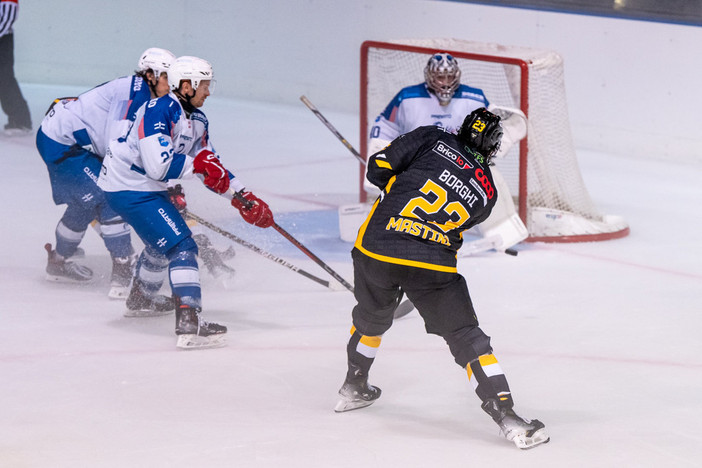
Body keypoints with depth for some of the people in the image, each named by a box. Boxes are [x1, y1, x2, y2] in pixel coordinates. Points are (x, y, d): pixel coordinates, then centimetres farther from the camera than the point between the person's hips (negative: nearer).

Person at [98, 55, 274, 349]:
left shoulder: (197, 120, 7)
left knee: (164, 241, 31)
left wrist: (242, 198, 2)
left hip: (148, 187, 11)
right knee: (181, 245, -18)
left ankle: (141, 298, 56)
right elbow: (158, 165, -32)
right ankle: (189, 323, -28)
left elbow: (212, 168, 13)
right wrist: (196, 163, -21)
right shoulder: (159, 112, -23)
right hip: (128, 189, -11)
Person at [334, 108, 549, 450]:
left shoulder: (434, 140, 5)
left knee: (372, 317, 29)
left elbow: (378, 167, 2)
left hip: (377, 248, 2)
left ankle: (354, 389, 47)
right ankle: (507, 417, -8)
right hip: (433, 267, -1)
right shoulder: (486, 192, 12)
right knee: (466, 338, 3)